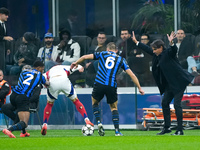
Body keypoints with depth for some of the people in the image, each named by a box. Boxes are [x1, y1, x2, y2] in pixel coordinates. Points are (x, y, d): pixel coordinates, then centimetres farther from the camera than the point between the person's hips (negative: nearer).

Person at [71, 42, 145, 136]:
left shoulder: (102, 54, 15)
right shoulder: (121, 59, 15)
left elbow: (85, 57, 18)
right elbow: (131, 75, 10)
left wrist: (76, 63, 37)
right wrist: (139, 88, 16)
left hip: (99, 84, 0)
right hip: (112, 86, 0)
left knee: (94, 103, 24)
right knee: (114, 107, 18)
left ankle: (99, 123, 4)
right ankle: (117, 131, 8)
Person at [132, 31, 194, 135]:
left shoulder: (168, 53, -13)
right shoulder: (157, 55, 10)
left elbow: (174, 50, -33)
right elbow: (148, 49, 23)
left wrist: (171, 43, -54)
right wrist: (136, 42, 26)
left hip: (179, 83, -9)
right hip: (169, 84, 9)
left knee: (177, 104, -11)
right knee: (165, 103, 10)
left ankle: (180, 130, -9)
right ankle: (167, 127, 19)